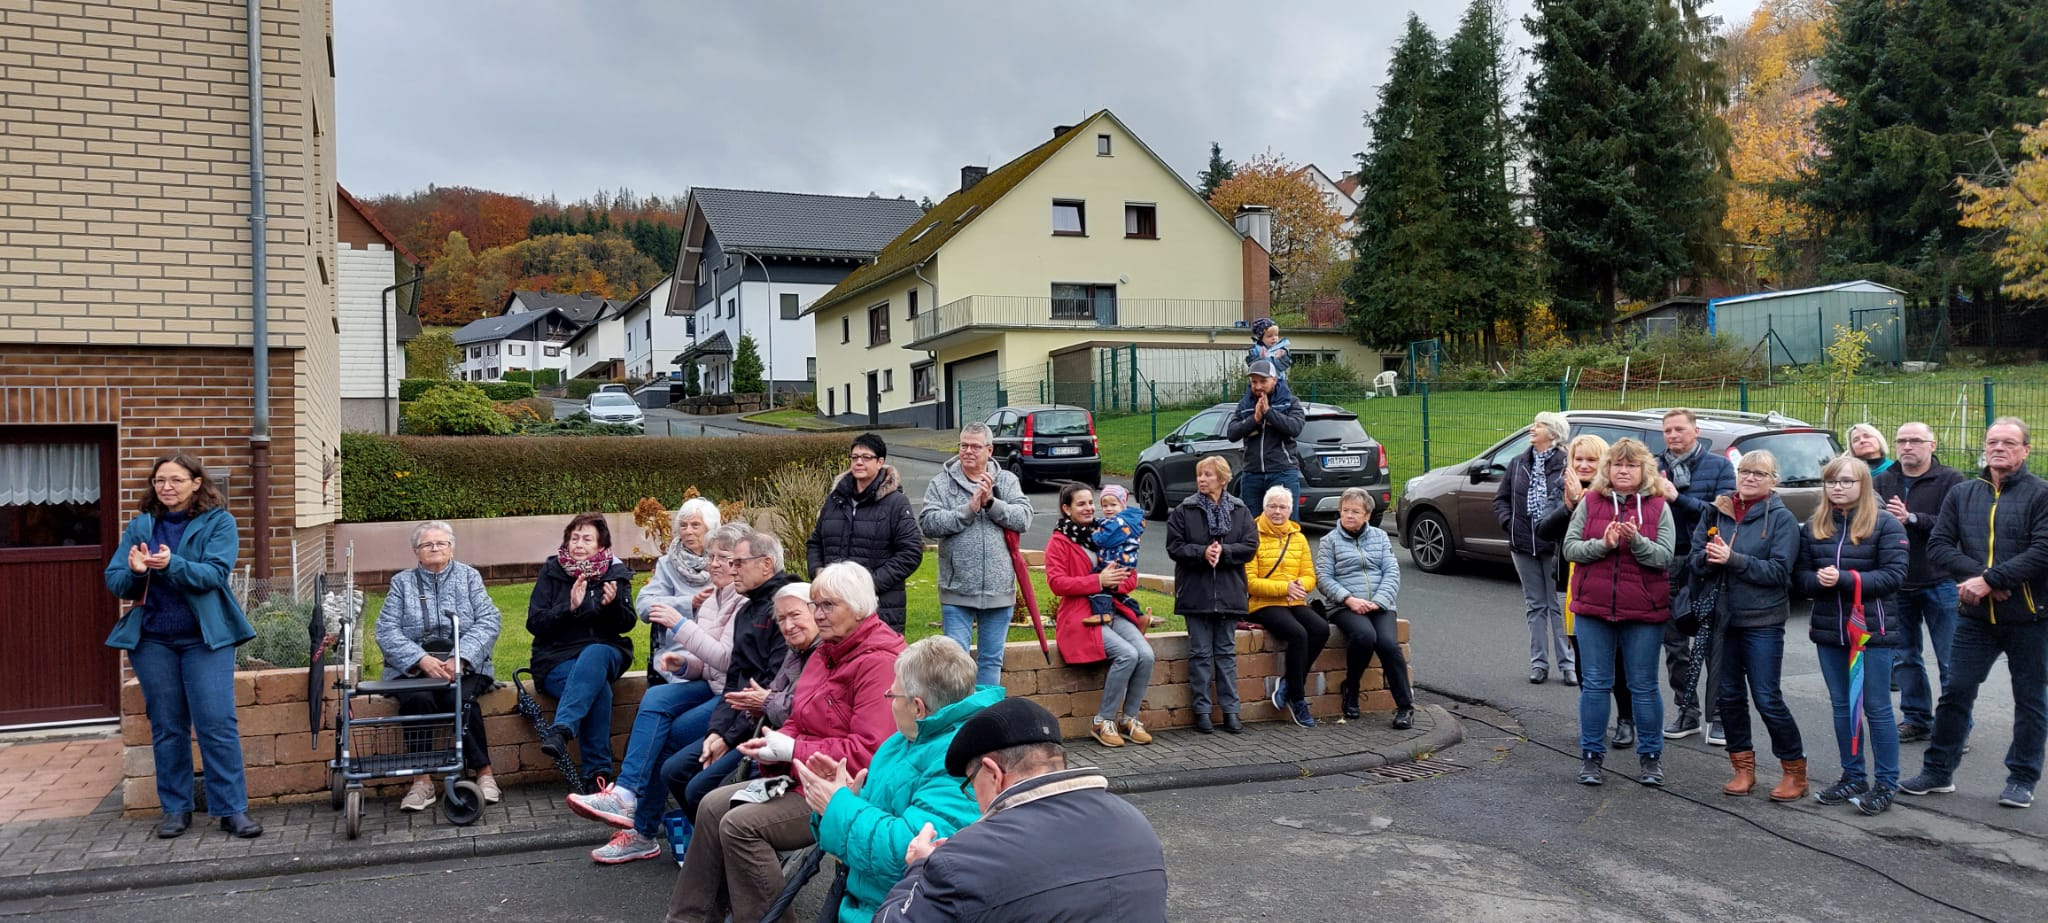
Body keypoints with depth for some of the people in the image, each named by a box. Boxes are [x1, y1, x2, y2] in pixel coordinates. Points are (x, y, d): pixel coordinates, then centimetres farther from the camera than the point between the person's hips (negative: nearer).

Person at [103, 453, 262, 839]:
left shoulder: (218, 521, -1)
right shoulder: (139, 526, 9)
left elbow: (216, 573, -13)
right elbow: (115, 581, 5)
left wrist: (171, 565, -29)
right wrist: (135, 571, -18)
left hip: (205, 636, -3)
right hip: (152, 639, 3)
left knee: (217, 724, -7)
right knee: (166, 727, 8)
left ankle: (233, 810, -1)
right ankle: (175, 810, 18)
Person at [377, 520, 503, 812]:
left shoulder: (469, 576, 13)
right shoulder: (402, 582, 14)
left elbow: (488, 621, 0)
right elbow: (386, 630, 1)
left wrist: (460, 659, -16)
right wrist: (422, 660, -16)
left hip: (463, 664, -1)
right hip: (412, 665, 1)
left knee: (461, 698, -31)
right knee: (417, 699, -31)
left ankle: (484, 773, -23)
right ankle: (422, 782, -25)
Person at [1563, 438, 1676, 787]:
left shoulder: (1659, 507, 1)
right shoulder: (1589, 503, 4)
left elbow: (1664, 557, -8)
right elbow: (1570, 548, -2)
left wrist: (1636, 540, -24)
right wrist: (1603, 543, -18)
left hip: (1643, 613, -1)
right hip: (1593, 607, 1)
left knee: (1644, 687, 8)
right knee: (1595, 683, 6)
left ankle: (1650, 756, 23)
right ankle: (1591, 755, 16)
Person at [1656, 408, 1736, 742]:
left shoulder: (1718, 466, 0)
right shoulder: (1657, 467, 7)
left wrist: (1678, 498, -17)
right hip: (1669, 563, 3)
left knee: (1714, 643, 0)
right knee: (1674, 643, 10)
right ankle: (1686, 711, 22)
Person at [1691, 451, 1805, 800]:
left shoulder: (1782, 519, -5)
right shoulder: (1717, 512, 8)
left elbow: (1779, 571, -14)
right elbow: (1697, 558, 7)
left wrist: (1733, 559, -22)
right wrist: (1709, 556, -15)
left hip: (1762, 621, -4)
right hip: (1722, 617, 4)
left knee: (1768, 699, -3)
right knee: (1729, 696, 9)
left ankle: (1794, 771, 13)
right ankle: (1743, 768, 22)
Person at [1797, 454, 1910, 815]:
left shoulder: (1885, 524, -6)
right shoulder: (1815, 525, 9)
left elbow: (1894, 575, -14)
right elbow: (1802, 574, 9)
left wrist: (1844, 579, -22)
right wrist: (1818, 580, -13)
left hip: (1872, 630, -5)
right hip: (1829, 630, 5)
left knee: (1876, 708, 2)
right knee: (1842, 705, 12)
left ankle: (1885, 783, 11)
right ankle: (1852, 777, 23)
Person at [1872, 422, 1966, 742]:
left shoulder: (1950, 480, -4)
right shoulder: (1883, 481, 8)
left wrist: (1911, 518, -25)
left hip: (1939, 583, -4)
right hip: (1898, 584, 4)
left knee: (1950, 662, 2)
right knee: (1904, 658, 12)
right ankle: (1916, 719, 24)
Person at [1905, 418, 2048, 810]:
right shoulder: (1961, 494, 7)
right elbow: (1938, 545, 0)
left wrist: (1989, 579, -21)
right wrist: (1975, 574, -16)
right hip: (1975, 616, 3)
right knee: (1955, 693, 7)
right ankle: (1938, 771, 17)